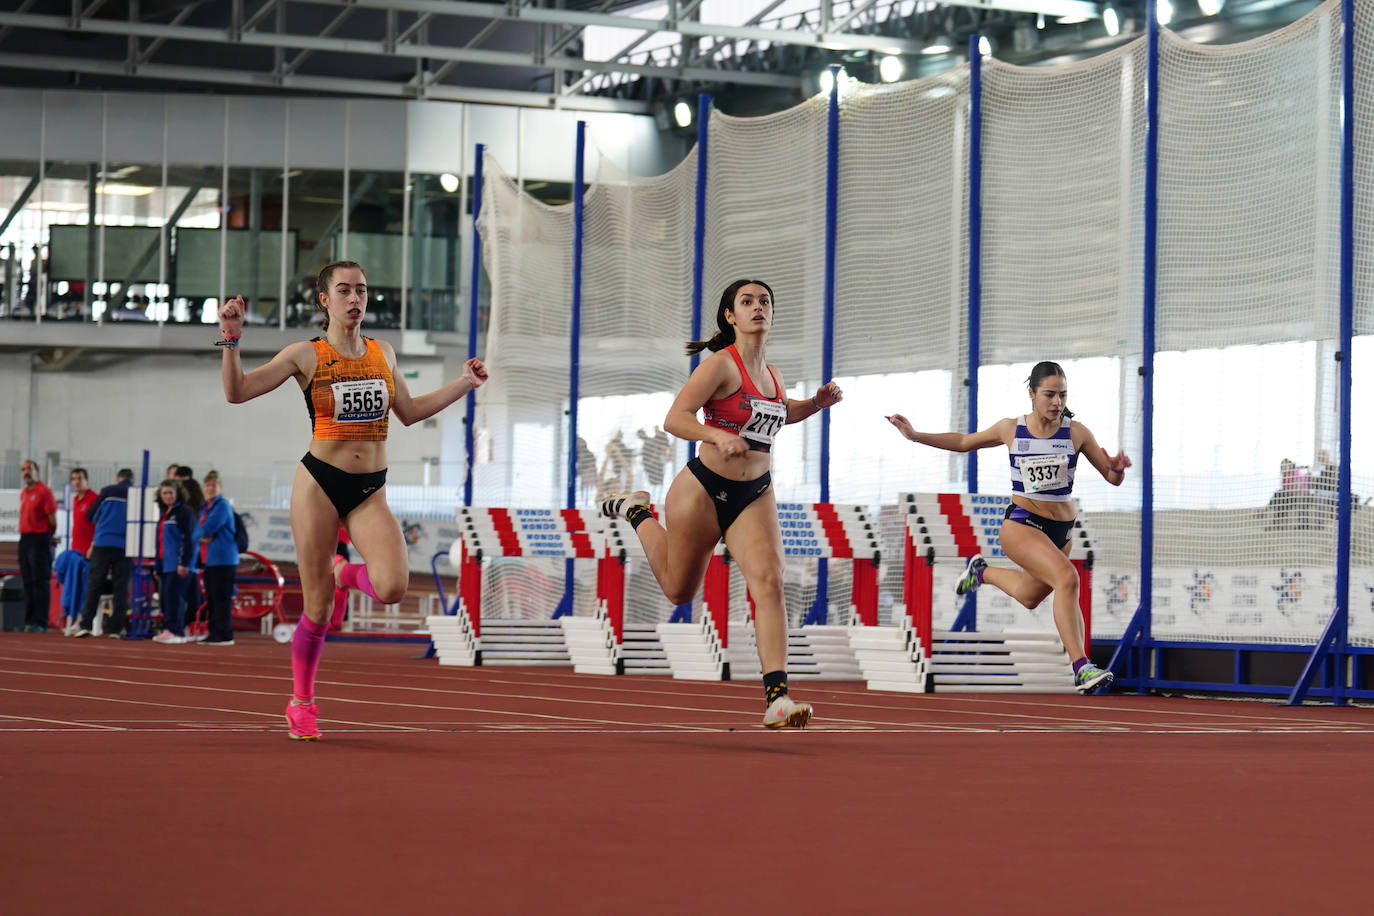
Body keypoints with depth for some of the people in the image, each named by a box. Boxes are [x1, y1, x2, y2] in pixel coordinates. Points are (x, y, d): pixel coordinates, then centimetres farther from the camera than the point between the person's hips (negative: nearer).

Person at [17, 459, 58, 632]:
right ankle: (29, 621, 12)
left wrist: (51, 535, 3)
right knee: (28, 582, 9)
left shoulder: (43, 491, -7)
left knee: (40, 582, -7)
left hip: (40, 539, -8)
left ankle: (40, 623, -8)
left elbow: (52, 518, -8)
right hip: (25, 539, 8)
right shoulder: (23, 493, 16)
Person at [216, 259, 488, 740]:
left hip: (370, 491, 3)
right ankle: (301, 703, 21)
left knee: (392, 587, -21)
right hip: (319, 484, -3)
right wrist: (232, 341, -20)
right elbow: (237, 392, -6)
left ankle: (344, 575, 14)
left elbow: (409, 411, 22)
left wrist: (463, 384, 17)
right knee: (317, 610, -1)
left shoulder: (383, 353, 10)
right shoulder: (306, 355, -2)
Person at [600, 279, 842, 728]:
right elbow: (674, 418, -21)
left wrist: (817, 403, 10)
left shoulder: (771, 372, 7)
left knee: (769, 581, -18)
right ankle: (636, 512, 43)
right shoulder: (721, 364, -14)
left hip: (756, 495, 4)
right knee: (679, 590, 15)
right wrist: (719, 436, -38)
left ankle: (776, 699, -24)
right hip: (705, 489, -4)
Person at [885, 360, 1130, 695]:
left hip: (1061, 529, 4)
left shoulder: (1076, 432, -6)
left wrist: (1118, 466, -25)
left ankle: (982, 571, 54)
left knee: (1028, 597, 24)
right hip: (1020, 524, -4)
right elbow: (964, 442, 13)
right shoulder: (1011, 429, -4)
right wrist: (916, 436, 9)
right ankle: (1081, 669, -32)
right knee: (1067, 578, -29)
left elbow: (1113, 478, -1)